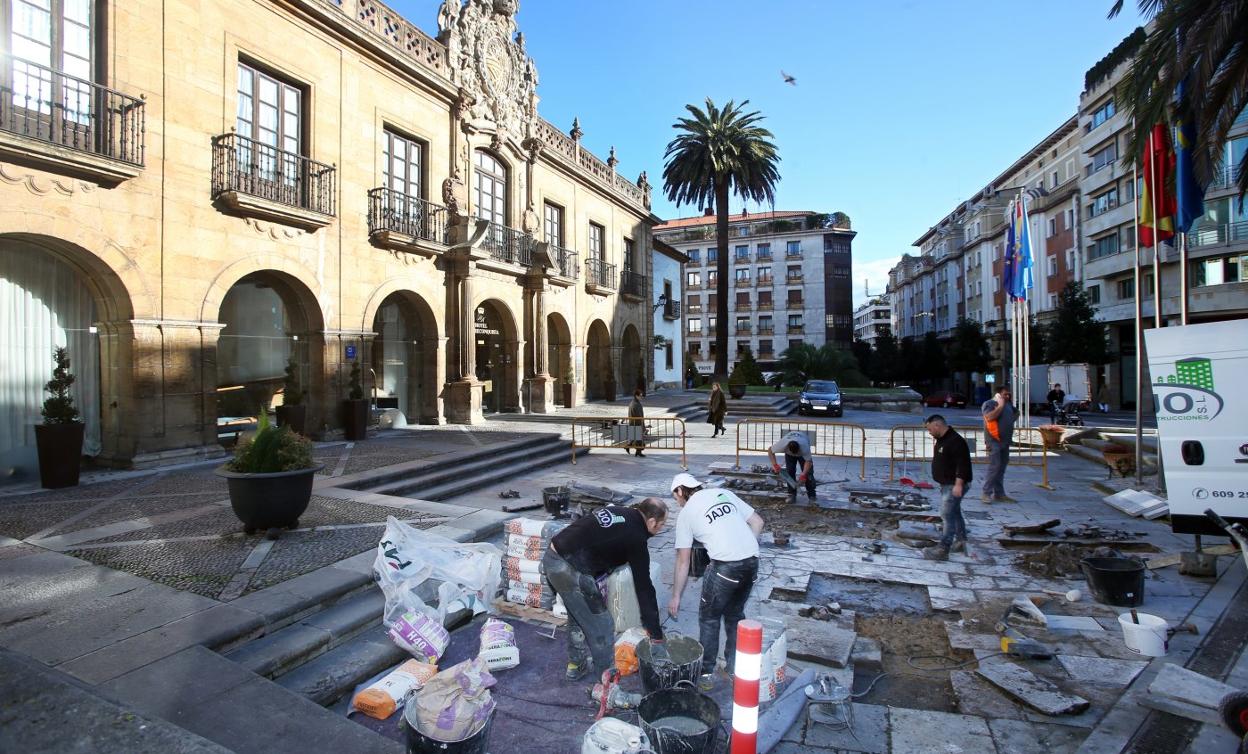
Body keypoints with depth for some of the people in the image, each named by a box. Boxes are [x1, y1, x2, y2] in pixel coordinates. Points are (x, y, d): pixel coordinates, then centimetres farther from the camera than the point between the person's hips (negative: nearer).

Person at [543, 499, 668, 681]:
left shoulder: (615, 510, 12)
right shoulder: (636, 538, -7)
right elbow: (643, 586, -1)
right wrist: (656, 633, 9)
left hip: (551, 556, 8)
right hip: (571, 570, -8)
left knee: (578, 614, 27)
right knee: (601, 626, 9)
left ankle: (576, 664, 41)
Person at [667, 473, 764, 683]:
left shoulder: (686, 512, 6)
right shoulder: (724, 493, 17)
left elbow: (683, 561, 8)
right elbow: (757, 522, 15)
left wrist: (676, 597, 16)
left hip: (724, 566, -5)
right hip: (752, 561, 6)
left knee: (709, 618, 15)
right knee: (735, 614, 24)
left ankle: (705, 674, 22)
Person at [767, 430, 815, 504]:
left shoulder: (804, 446, -45)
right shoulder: (782, 445, -42)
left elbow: (808, 461, -34)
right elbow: (770, 450, -26)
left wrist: (803, 475, -42)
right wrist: (775, 465, -33)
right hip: (789, 454, 1)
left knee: (808, 472, -10)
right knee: (790, 472, -10)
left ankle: (812, 496, -2)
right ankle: (792, 495, -1)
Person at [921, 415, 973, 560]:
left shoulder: (956, 441, -22)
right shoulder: (942, 440, 12)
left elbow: (963, 464, -26)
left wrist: (958, 484, -27)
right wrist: (943, 483, 25)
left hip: (954, 485, -11)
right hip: (947, 484, 11)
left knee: (947, 515, -11)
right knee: (955, 513, 19)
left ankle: (942, 549, -10)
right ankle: (961, 542, 31)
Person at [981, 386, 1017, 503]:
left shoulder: (1008, 404, 15)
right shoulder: (989, 404, -8)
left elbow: (1016, 413, 33)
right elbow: (989, 417, -25)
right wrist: (1000, 406, -18)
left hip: (1005, 441, 8)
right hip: (994, 441, -8)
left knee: (1001, 468, 11)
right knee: (994, 467, -12)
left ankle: (999, 494, 18)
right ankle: (986, 493, -6)